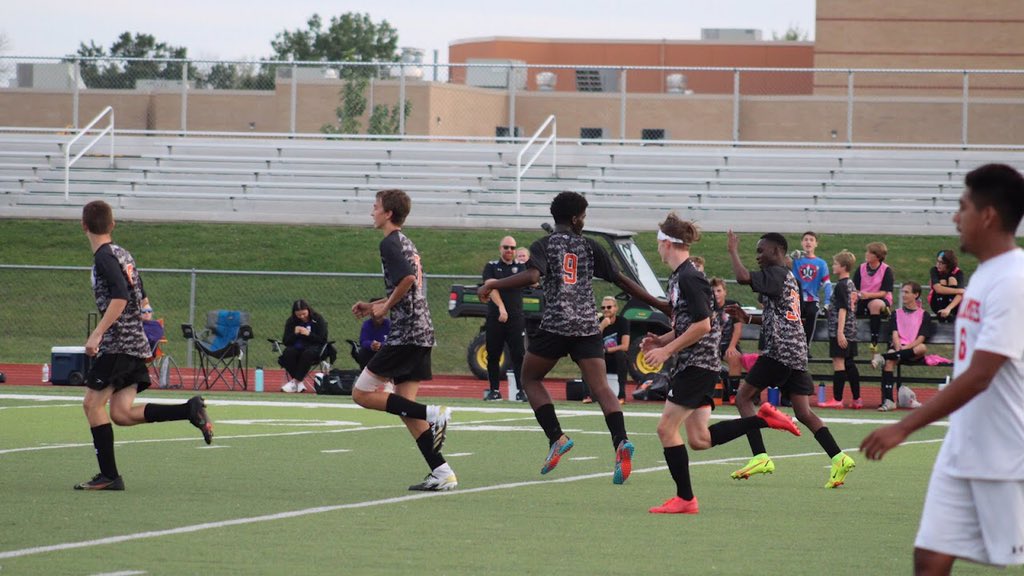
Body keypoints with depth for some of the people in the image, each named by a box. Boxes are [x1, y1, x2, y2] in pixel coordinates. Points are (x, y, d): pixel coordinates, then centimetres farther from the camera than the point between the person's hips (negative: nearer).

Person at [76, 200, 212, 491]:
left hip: (118, 344, -9)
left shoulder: (104, 257, -10)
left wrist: (97, 334, -26)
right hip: (137, 344, 9)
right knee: (121, 412, 4)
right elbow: (142, 299, 24)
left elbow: (120, 297, -23)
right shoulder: (123, 254, 17)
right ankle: (190, 410, -5)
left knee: (93, 403, -3)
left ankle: (109, 475, -4)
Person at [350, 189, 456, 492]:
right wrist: (374, 305, 21)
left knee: (362, 394, -4)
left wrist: (385, 307, -12)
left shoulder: (390, 243, -9)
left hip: (405, 332, -9)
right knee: (404, 405, 10)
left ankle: (432, 415, -14)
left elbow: (408, 278, -25)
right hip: (422, 333, 9)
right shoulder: (407, 243, 20)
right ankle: (442, 473, 2)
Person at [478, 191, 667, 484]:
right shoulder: (590, 247, 11)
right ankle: (621, 442, -27)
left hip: (555, 325, -2)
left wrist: (493, 285, -7)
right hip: (588, 326, 2)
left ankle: (557, 437, 2)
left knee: (530, 378, 17)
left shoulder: (543, 245, 3)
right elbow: (623, 281, 10)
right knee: (601, 388, -4)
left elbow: (532, 276, -16)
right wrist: (660, 305, 16)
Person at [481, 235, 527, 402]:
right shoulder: (491, 267, 8)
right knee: (493, 355, 4)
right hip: (494, 318, 0)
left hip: (516, 318, 0)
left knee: (518, 355, -7)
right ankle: (494, 390, 13)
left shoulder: (521, 267, 12)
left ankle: (522, 390, -7)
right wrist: (501, 307, -21)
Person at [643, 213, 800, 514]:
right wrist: (661, 340, 8)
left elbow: (702, 325, -22)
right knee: (699, 439, 8)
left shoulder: (689, 278, -16)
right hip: (693, 365, 10)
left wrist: (667, 350, -18)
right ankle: (763, 418, 10)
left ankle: (685, 498, 0)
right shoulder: (679, 277, 14)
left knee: (666, 428, -6)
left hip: (698, 363, -10)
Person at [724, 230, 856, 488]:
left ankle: (760, 457, -10)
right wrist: (747, 317, 23)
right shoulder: (789, 277, 23)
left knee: (744, 397, 0)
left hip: (779, 350, -9)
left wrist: (733, 251, -7)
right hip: (797, 352, 9)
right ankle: (839, 458, -10)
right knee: (803, 412, 4)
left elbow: (743, 276, -23)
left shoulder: (775, 274, -7)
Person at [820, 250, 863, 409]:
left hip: (839, 331, -9)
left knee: (838, 363, -6)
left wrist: (840, 332, -21)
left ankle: (837, 399, -6)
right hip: (851, 331, 9)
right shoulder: (851, 285, 14)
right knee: (850, 363, 11)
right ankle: (857, 399, 12)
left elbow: (842, 309, -18)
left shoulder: (841, 286, -12)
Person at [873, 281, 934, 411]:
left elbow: (921, 338, -1)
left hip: (913, 350, -2)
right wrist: (898, 348, -14)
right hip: (898, 348, 2)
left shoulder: (924, 315, 10)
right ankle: (887, 400, -40)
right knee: (890, 361, -33)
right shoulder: (897, 314, 20)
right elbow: (895, 334, 6)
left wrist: (905, 348, -14)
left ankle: (883, 357, -42)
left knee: (923, 348, -38)